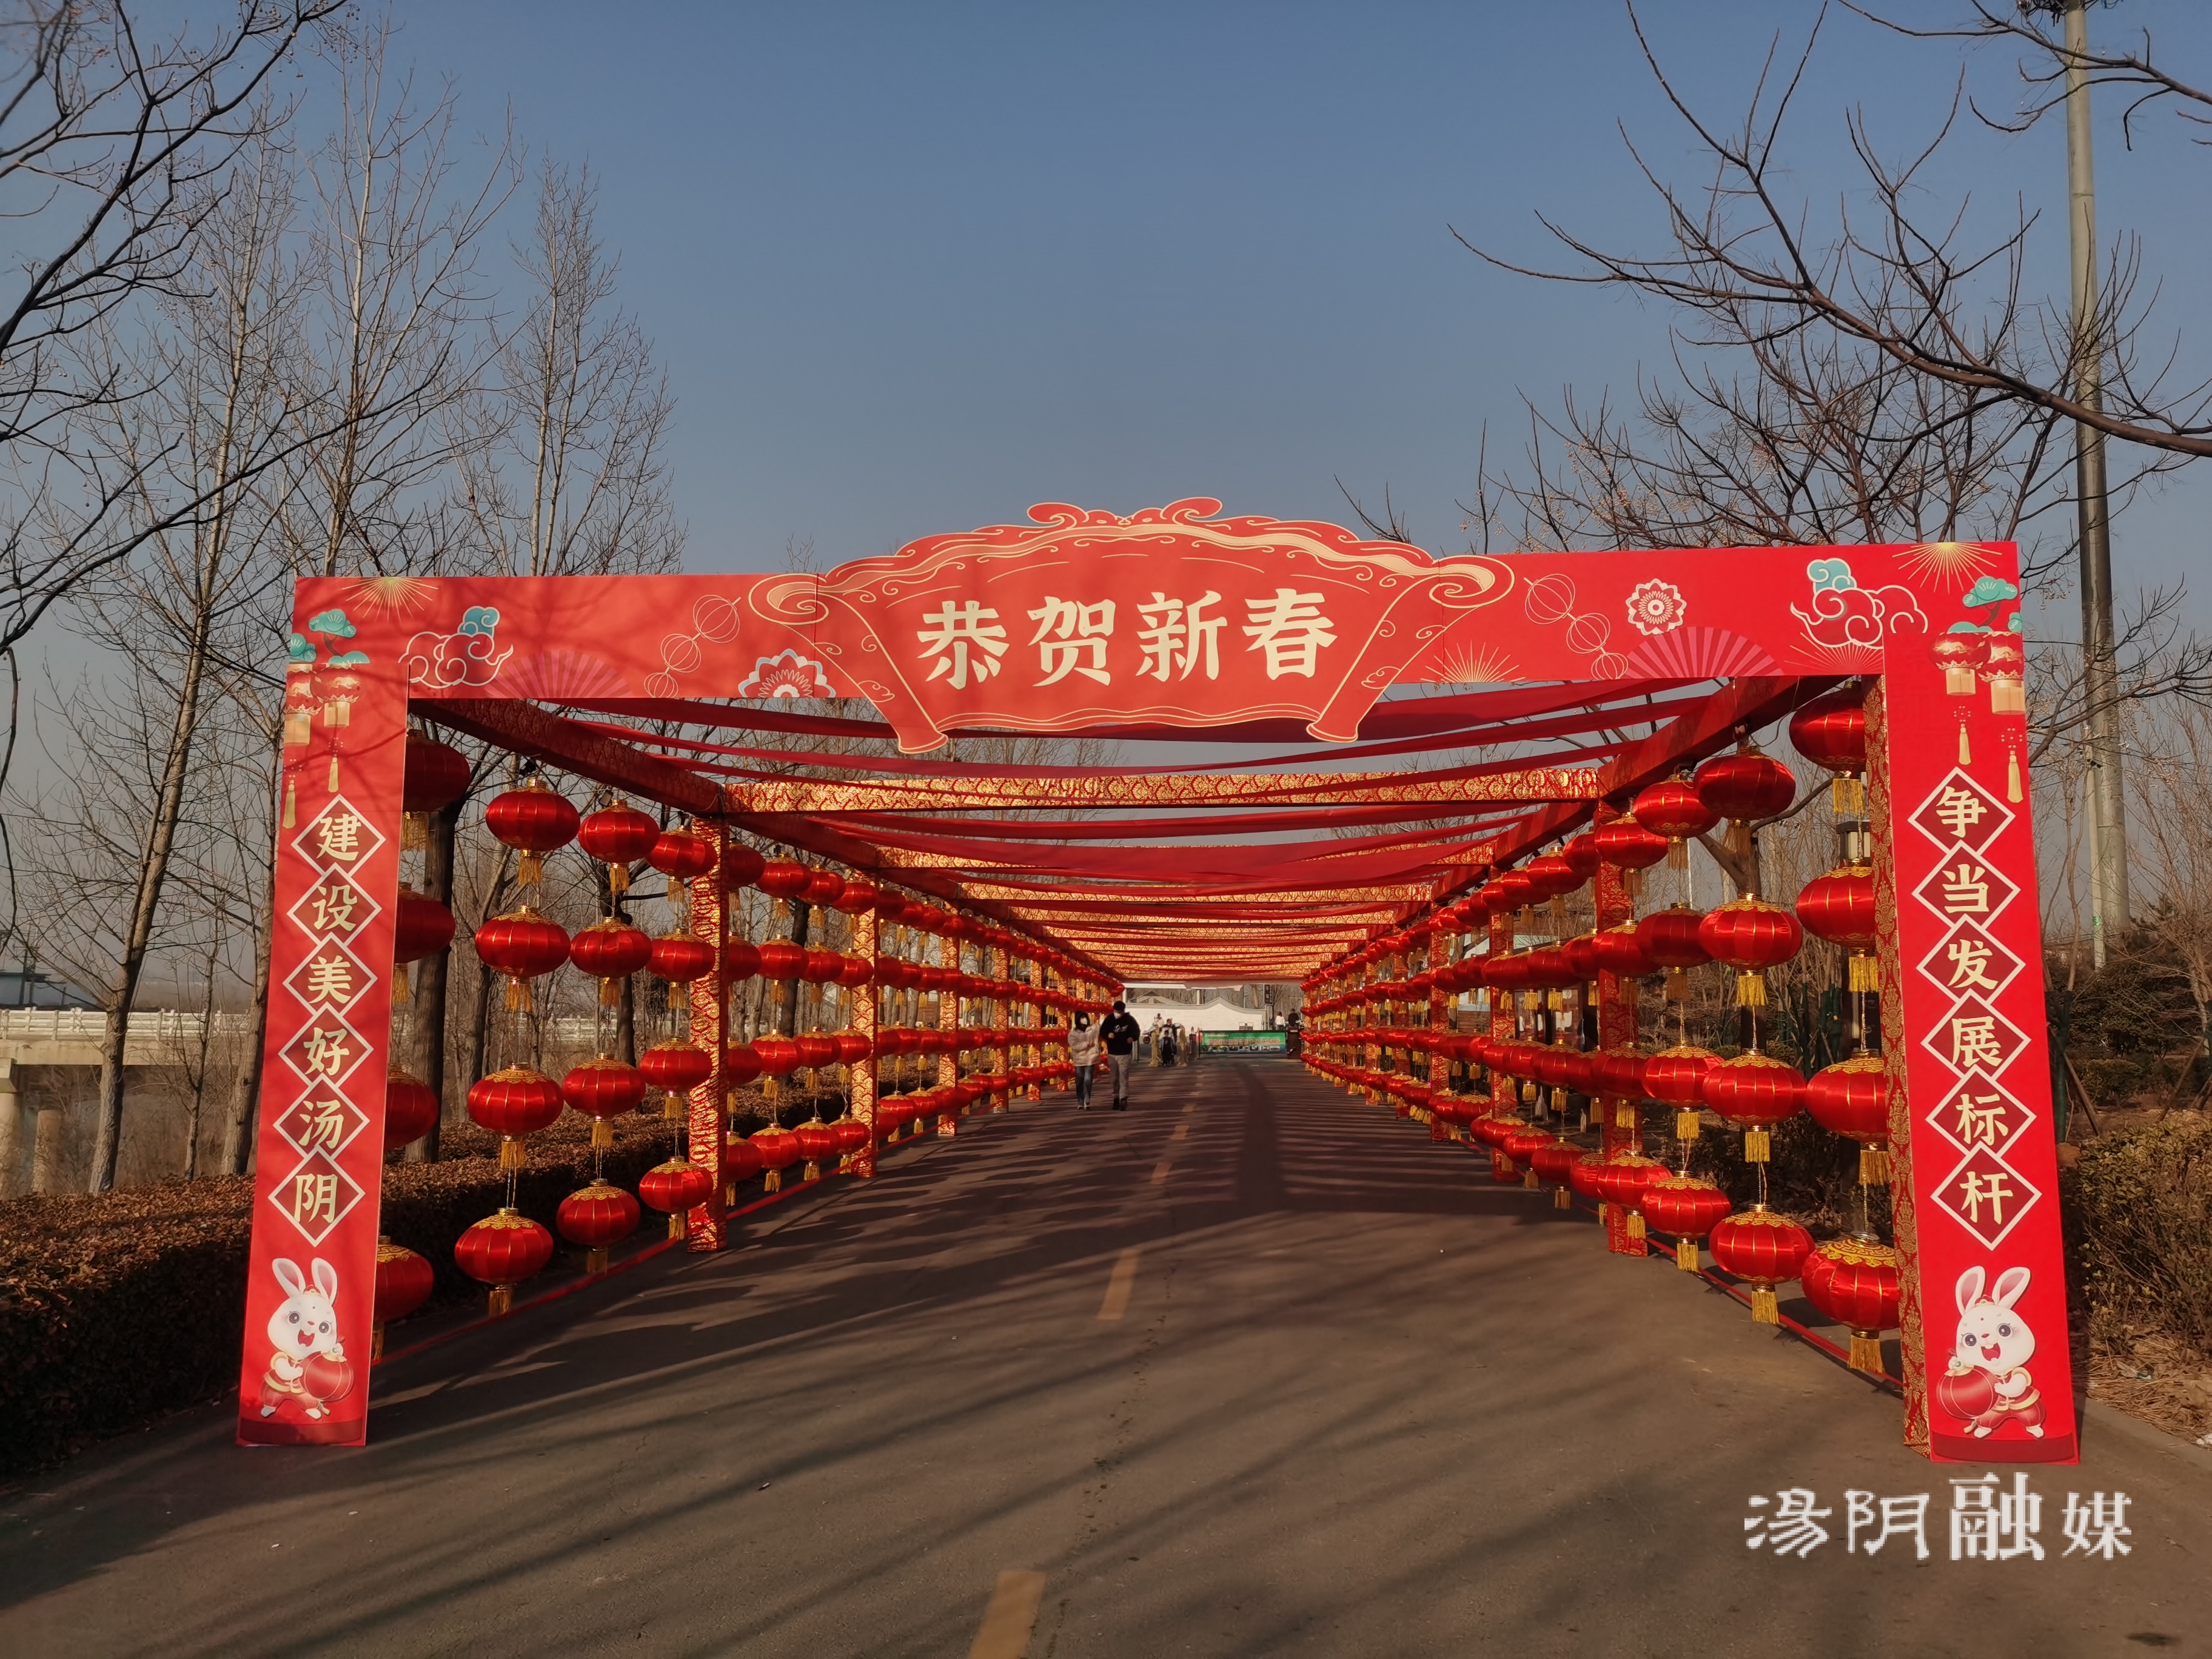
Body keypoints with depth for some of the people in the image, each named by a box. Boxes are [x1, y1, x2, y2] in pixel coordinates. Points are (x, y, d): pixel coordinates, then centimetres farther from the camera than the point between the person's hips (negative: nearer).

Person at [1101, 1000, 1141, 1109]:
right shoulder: (1109, 1019, -1)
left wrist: (1132, 1038, -18)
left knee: (1123, 1077, -12)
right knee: (1115, 1078, 11)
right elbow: (1102, 1032, 5)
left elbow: (1137, 1031, 4)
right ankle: (1116, 1098, 21)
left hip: (1124, 1053, -3)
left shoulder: (1130, 1019, -6)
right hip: (1112, 1053, 3)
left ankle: (1123, 1099, -18)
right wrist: (1108, 1035, -18)